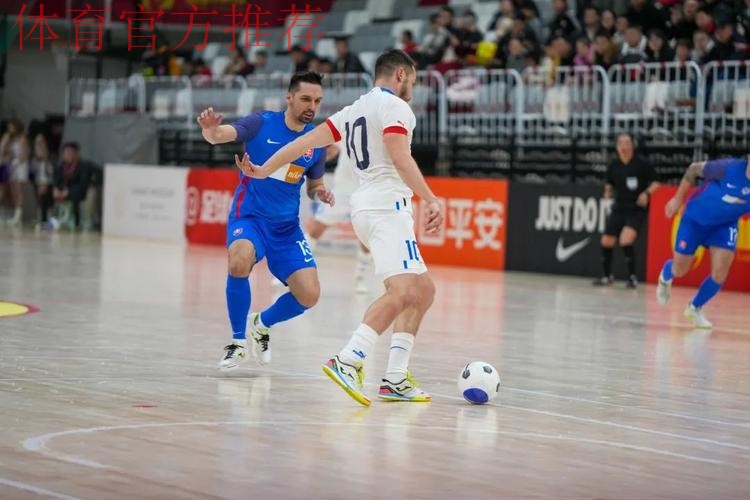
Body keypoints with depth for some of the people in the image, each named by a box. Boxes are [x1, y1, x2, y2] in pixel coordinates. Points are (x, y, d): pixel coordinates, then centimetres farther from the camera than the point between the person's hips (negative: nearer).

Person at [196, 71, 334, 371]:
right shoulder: (262, 124, -9)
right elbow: (219, 136, -23)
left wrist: (320, 194, -7)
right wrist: (210, 130, -47)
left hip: (287, 227, 4)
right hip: (249, 217, -4)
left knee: (309, 295, -10)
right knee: (239, 262, -36)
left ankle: (262, 325, 23)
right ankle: (238, 340, -14)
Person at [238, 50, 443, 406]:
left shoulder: (354, 110, 21)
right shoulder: (395, 106, -3)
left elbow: (307, 140, 16)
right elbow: (400, 158, -17)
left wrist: (264, 170, 22)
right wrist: (431, 200, -23)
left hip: (365, 206, 10)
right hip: (387, 205, -10)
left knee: (423, 290, 12)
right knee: (402, 291, -24)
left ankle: (395, 379, 5)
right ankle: (348, 361, -36)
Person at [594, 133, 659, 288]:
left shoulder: (642, 164, -10)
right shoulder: (614, 165, 2)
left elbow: (655, 183, -4)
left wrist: (647, 193, -21)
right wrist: (608, 192, -4)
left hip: (637, 210, -5)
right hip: (619, 209, 5)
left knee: (626, 241, -23)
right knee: (606, 242, 5)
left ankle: (632, 277, -8)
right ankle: (607, 276, 26)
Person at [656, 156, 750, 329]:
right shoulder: (730, 168, -32)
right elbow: (694, 168, -16)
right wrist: (678, 198, -8)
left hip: (725, 225, 3)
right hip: (696, 218, -3)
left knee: (720, 273, -10)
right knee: (679, 270, 8)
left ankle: (695, 308, 19)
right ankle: (665, 277, 49)